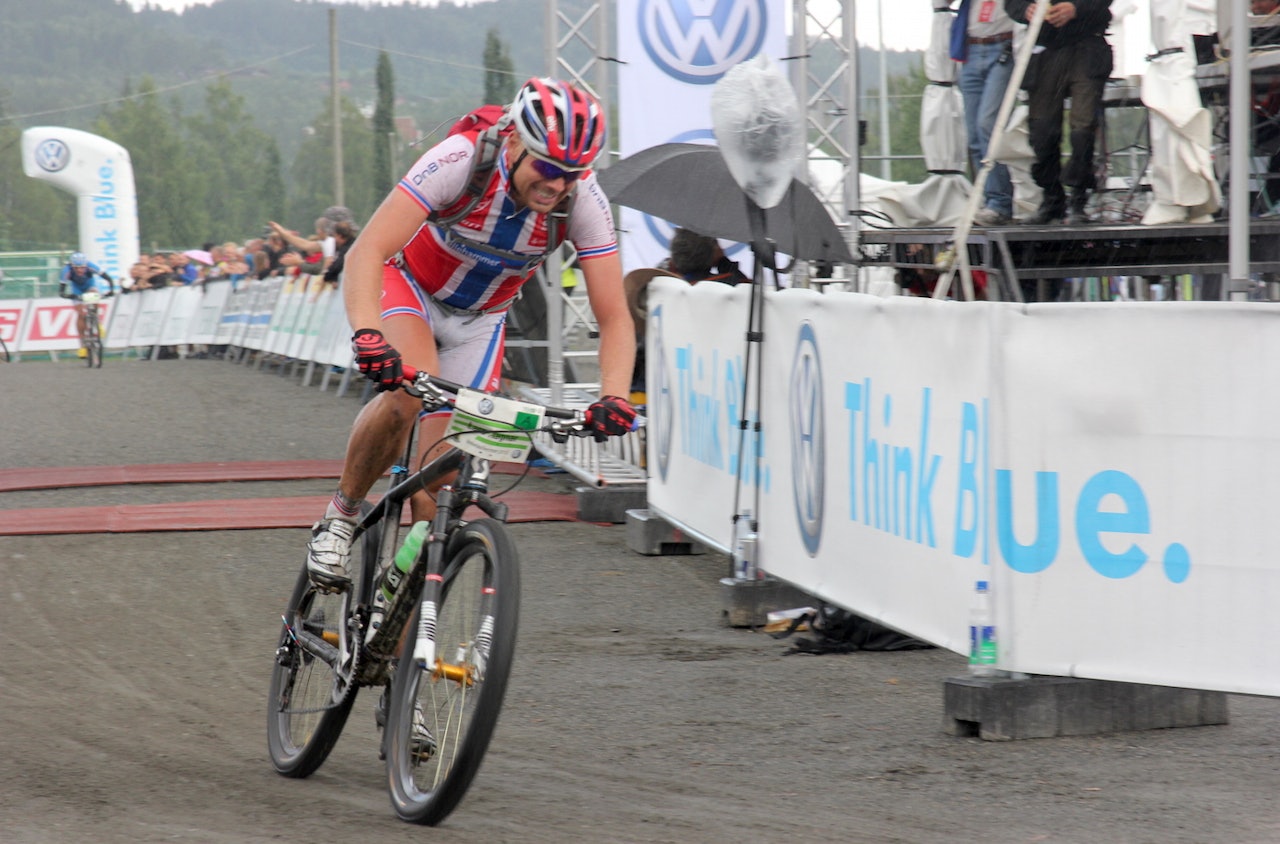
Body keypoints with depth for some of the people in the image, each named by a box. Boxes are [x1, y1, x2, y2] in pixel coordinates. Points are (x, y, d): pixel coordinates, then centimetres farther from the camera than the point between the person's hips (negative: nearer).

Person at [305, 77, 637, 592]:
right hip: (412, 284, -3)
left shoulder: (584, 201, -26)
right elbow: (367, 252, -42)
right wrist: (367, 336, -59)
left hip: (480, 318, 3)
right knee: (409, 392, -33)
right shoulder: (460, 162, -35)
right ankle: (340, 516, -11)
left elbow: (615, 318, -23)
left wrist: (614, 398, -42)